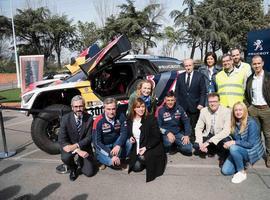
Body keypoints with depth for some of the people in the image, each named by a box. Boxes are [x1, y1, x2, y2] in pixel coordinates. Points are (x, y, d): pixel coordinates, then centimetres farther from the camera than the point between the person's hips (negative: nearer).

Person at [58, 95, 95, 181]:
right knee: (65, 157, -33)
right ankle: (73, 169, 4)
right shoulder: (65, 118, -16)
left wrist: (76, 146, -29)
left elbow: (88, 138, -11)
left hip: (84, 146, 1)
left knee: (89, 172, -7)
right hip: (69, 146, 0)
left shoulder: (89, 118, -13)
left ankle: (80, 161, 28)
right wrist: (78, 151, -30)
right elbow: (62, 140, -19)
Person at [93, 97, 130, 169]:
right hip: (103, 147, -3)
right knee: (114, 163, -27)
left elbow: (124, 133, -14)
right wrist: (111, 155, -29)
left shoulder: (121, 116, -13)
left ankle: (120, 159, -4)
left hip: (116, 143, 4)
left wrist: (118, 145, -35)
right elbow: (97, 142, -20)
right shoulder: (98, 121, -21)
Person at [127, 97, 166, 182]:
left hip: (152, 147, -4)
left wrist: (146, 147, -21)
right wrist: (130, 138, -5)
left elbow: (157, 137, -12)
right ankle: (145, 161, 19)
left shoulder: (151, 119, -12)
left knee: (142, 157, -32)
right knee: (136, 168, -12)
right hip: (137, 148, 4)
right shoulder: (130, 120, 2)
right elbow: (129, 133, 19)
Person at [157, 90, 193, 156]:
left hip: (178, 133, 2)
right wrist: (167, 133, -22)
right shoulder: (161, 111, -7)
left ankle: (176, 146, 14)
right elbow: (158, 126, -7)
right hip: (166, 134, -2)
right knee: (168, 142, -35)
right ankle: (166, 149, 1)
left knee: (188, 148, -17)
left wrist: (187, 135, -7)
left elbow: (186, 121, 4)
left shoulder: (179, 108, 0)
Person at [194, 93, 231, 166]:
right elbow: (198, 128, -4)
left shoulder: (226, 111, -18)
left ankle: (223, 157, -1)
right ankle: (211, 150, 13)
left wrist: (209, 141, -33)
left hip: (221, 137, -3)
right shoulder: (204, 111, -7)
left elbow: (226, 131, -27)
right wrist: (201, 143, -21)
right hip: (208, 135, 4)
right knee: (196, 146, -21)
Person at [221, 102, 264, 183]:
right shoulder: (234, 123, -1)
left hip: (252, 151, -5)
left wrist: (234, 143, -25)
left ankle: (242, 173, -14)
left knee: (233, 148, -35)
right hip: (238, 150, 5)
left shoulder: (251, 123, -19)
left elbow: (250, 144, -22)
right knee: (225, 171, -10)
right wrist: (228, 143, -13)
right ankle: (242, 163, 16)